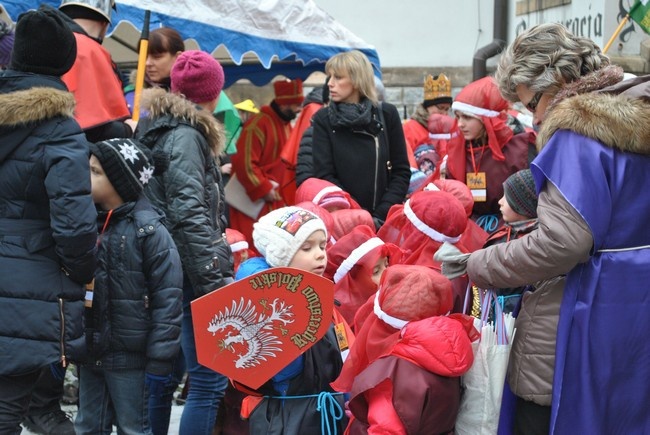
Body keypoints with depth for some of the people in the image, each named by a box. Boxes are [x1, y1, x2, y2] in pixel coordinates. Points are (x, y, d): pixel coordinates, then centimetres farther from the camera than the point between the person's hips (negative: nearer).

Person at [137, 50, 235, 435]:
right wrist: (216, 281, -22)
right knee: (210, 381, -7)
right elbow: (189, 214, -20)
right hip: (191, 275, -10)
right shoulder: (185, 137, -11)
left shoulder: (162, 129, 16)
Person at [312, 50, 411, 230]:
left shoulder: (387, 114, 3)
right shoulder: (323, 119, 2)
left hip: (385, 220, 1)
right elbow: (324, 175, -4)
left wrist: (380, 215, -9)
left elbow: (401, 172, 3)